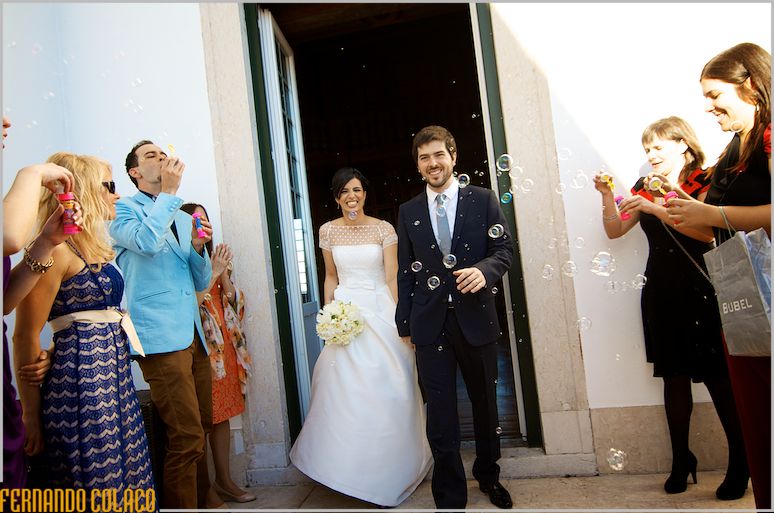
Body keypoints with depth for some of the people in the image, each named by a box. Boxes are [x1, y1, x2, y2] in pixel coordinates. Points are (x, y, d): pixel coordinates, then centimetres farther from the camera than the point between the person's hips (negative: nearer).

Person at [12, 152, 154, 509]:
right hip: (81, 379, -9)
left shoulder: (93, 249, 15)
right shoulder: (55, 249, -12)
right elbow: (26, 335, -13)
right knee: (96, 498, 0)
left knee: (131, 486, 14)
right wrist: (32, 416, -9)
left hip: (114, 377, 9)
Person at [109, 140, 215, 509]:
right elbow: (148, 241, -23)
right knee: (187, 437, -7)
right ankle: (183, 505, 10)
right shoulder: (123, 209, 1)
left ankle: (203, 497, 35)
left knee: (200, 429, 17)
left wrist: (198, 247, -1)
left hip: (193, 336, 7)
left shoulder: (183, 218, 20)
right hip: (160, 337, -7)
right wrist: (169, 192, -11)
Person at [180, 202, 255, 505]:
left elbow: (233, 302, 13)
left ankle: (224, 480, 22)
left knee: (223, 413, 11)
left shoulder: (214, 258, 15)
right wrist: (213, 272, -14)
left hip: (225, 345, 7)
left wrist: (224, 274, -2)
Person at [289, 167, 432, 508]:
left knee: (384, 389, 2)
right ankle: (351, 466, 22)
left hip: (381, 312, -2)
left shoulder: (383, 229, -2)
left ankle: (388, 471, 20)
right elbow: (331, 277, 13)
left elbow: (393, 278, -5)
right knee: (345, 388, 3)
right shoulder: (328, 231, 6)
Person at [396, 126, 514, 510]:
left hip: (476, 318, 0)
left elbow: (504, 249, 2)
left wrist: (484, 270, -20)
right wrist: (404, 323, 9)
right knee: (440, 416, 3)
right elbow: (405, 271, 10)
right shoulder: (408, 212, 8)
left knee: (486, 405, 17)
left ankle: (488, 476, 41)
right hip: (431, 324, 1)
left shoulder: (483, 200, 3)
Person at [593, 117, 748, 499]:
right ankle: (681, 460, 17)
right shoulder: (645, 188, 13)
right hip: (661, 293, 4)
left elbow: (707, 232, -17)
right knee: (674, 377, 8)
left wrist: (656, 209, -21)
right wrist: (607, 195, -4)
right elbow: (614, 230, 10)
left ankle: (740, 463, 15)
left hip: (699, 292, -4)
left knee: (718, 378, -2)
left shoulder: (704, 184, -1)